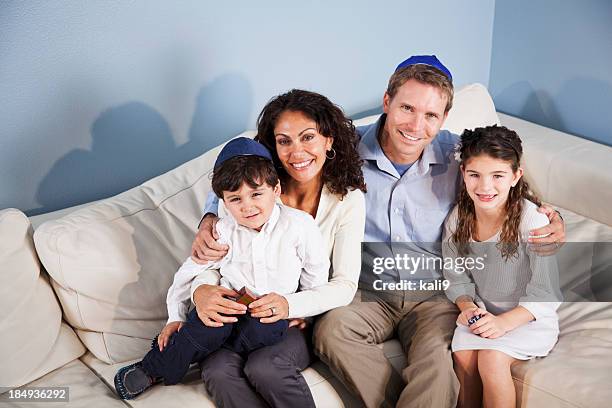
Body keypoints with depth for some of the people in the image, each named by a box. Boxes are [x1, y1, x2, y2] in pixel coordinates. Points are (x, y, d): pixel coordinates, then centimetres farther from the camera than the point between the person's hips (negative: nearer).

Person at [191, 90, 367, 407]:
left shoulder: (347, 199, -7)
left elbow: (345, 285, -10)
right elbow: (211, 252, -1)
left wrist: (290, 305, -29)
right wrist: (201, 289, -25)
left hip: (308, 316, -1)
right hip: (247, 310, 2)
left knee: (264, 366, -30)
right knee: (217, 370, -27)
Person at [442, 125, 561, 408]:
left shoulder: (532, 220, -19)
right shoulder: (458, 218, -5)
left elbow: (545, 294, -16)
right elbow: (456, 278, 5)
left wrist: (504, 322, -27)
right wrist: (467, 306, -15)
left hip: (528, 319, -4)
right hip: (480, 312, 4)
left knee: (491, 358, -27)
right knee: (463, 355, -23)